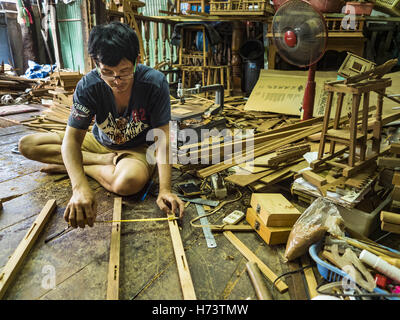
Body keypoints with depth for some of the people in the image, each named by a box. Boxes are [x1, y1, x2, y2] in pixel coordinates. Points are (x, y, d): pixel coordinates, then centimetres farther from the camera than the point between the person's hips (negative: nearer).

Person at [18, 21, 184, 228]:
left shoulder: (155, 83, -25)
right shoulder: (88, 86, -20)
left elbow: (162, 138, -25)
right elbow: (72, 138, -24)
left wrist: (164, 190, -37)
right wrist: (80, 187, -42)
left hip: (137, 149, -2)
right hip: (99, 143, 3)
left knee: (128, 183, -39)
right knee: (26, 145, -9)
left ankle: (69, 166, -11)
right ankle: (103, 161, -12)